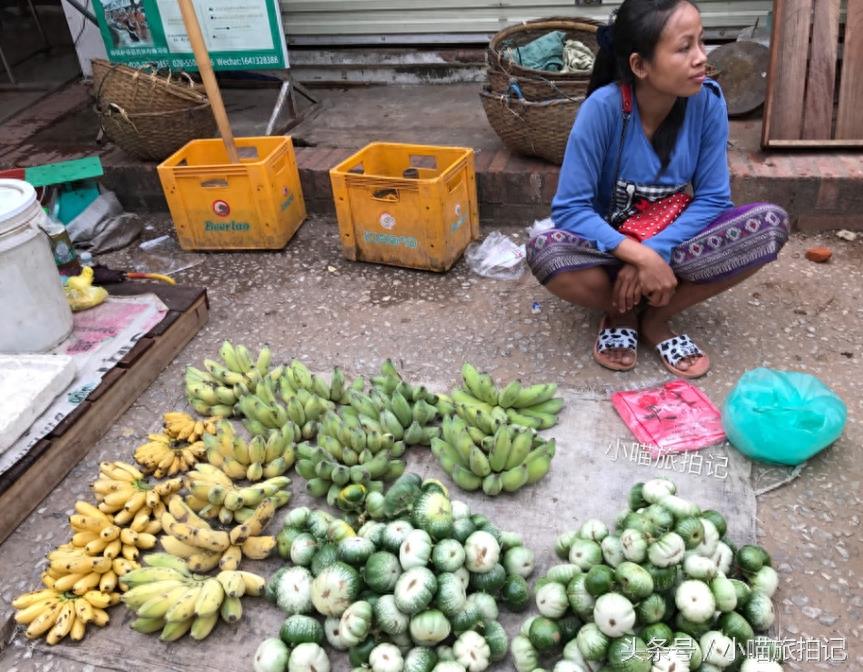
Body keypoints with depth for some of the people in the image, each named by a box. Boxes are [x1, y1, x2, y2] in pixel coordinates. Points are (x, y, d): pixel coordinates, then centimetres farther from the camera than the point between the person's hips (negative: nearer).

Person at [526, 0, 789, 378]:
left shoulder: (707, 101, -15)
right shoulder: (603, 108, -23)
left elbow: (712, 198, -11)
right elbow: (570, 209, -23)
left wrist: (657, 252, -26)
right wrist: (640, 257, -34)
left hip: (675, 244, 3)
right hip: (613, 246, -3)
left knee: (770, 223, -23)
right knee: (545, 253, -34)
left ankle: (655, 317, -8)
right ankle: (622, 312, -3)